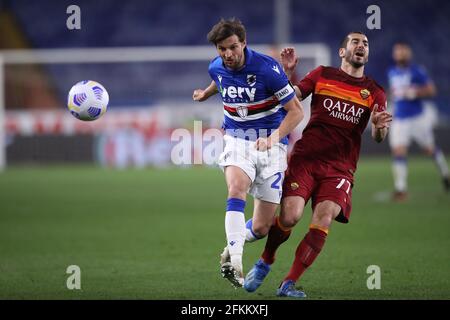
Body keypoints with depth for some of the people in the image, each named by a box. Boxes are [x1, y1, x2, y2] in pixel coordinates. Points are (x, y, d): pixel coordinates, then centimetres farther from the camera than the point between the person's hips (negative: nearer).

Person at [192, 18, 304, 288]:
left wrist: (273, 137, -28)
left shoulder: (267, 68, -18)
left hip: (271, 144, -2)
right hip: (237, 139, 2)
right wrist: (206, 94, 45)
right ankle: (235, 263, -40)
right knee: (237, 189, -33)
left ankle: (233, 246, 31)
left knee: (262, 227, -3)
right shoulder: (217, 68, -2)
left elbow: (296, 110, -14)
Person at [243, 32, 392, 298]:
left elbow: (378, 136, 0)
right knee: (290, 216, -17)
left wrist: (380, 126, -24)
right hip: (305, 158, -1)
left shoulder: (374, 93, 11)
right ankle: (265, 263, 13)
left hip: (340, 169, 1)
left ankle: (289, 284, -13)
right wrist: (287, 73, -12)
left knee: (323, 219, -21)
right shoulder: (322, 75, 10)